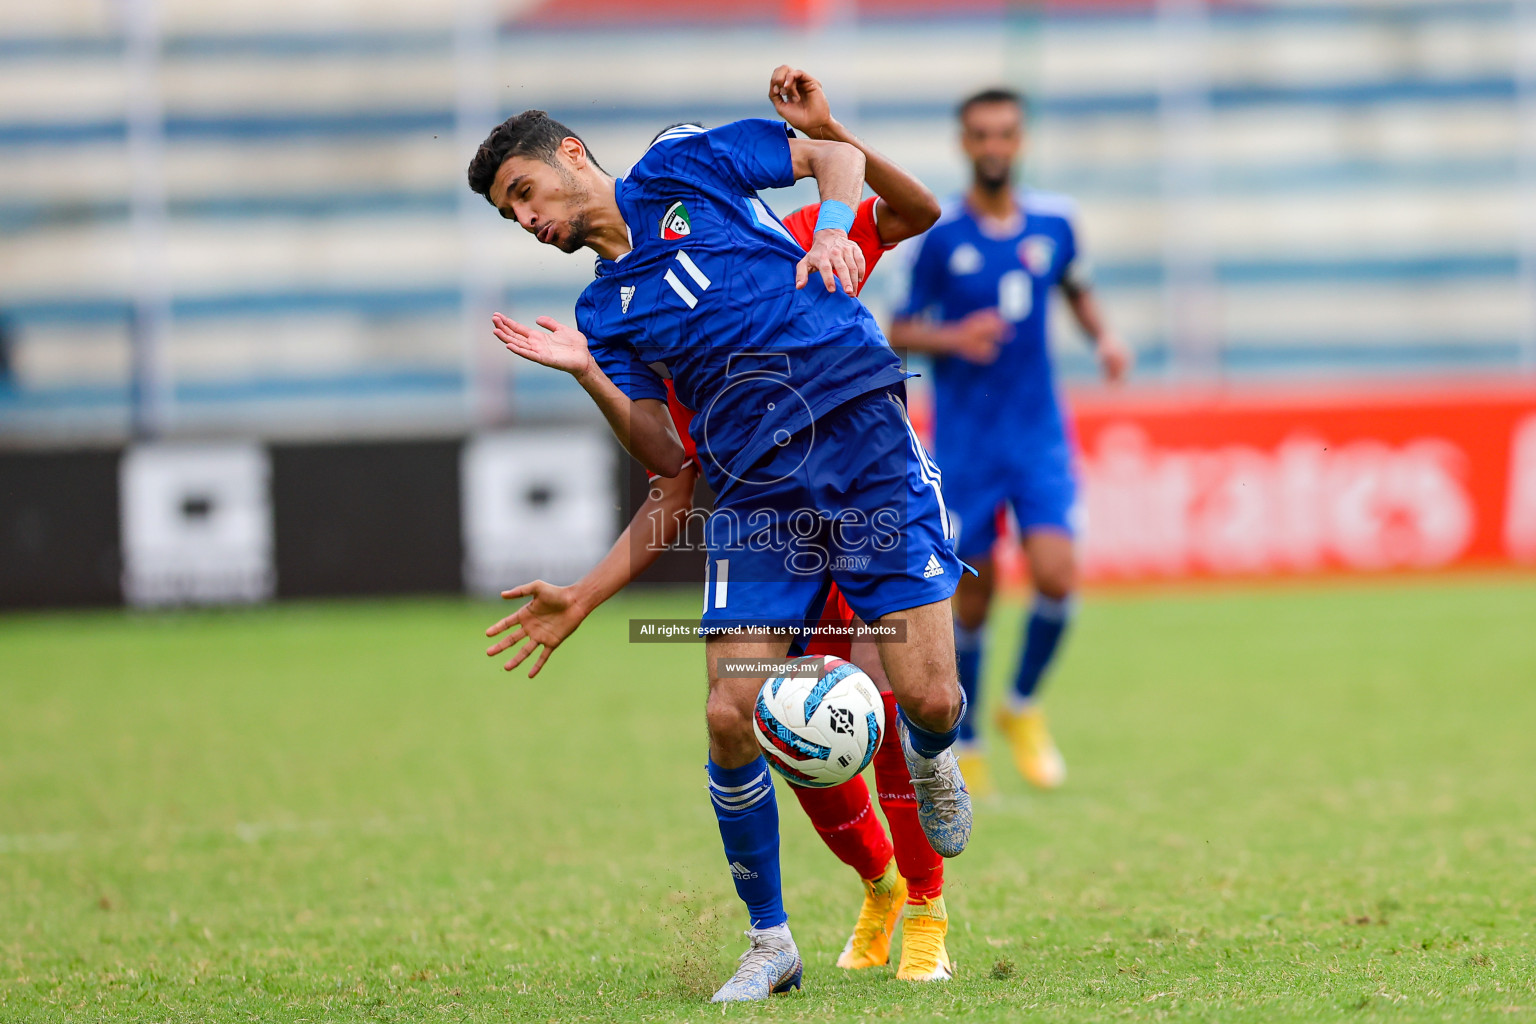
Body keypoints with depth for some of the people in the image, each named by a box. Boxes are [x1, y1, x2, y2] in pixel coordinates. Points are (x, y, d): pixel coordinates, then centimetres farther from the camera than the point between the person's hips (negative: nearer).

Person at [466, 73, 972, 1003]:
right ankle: (770, 943, 8)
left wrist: (835, 229, -4)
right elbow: (665, 456, 8)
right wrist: (586, 375, -5)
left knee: (929, 699, -13)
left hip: (864, 436, -3)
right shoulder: (605, 313, 16)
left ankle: (929, 755, 26)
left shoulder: (681, 166, 10)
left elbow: (836, 154, 15)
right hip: (757, 499, 3)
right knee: (732, 718, -10)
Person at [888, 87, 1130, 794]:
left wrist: (1103, 337, 3)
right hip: (964, 439, -2)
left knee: (1056, 576, -14)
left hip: (1039, 431, 2)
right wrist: (953, 338, -19)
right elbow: (899, 331, -1)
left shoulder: (1053, 222, 2)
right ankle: (962, 743, 21)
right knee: (973, 595, 1)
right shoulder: (938, 234, -6)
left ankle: (1023, 707, 13)